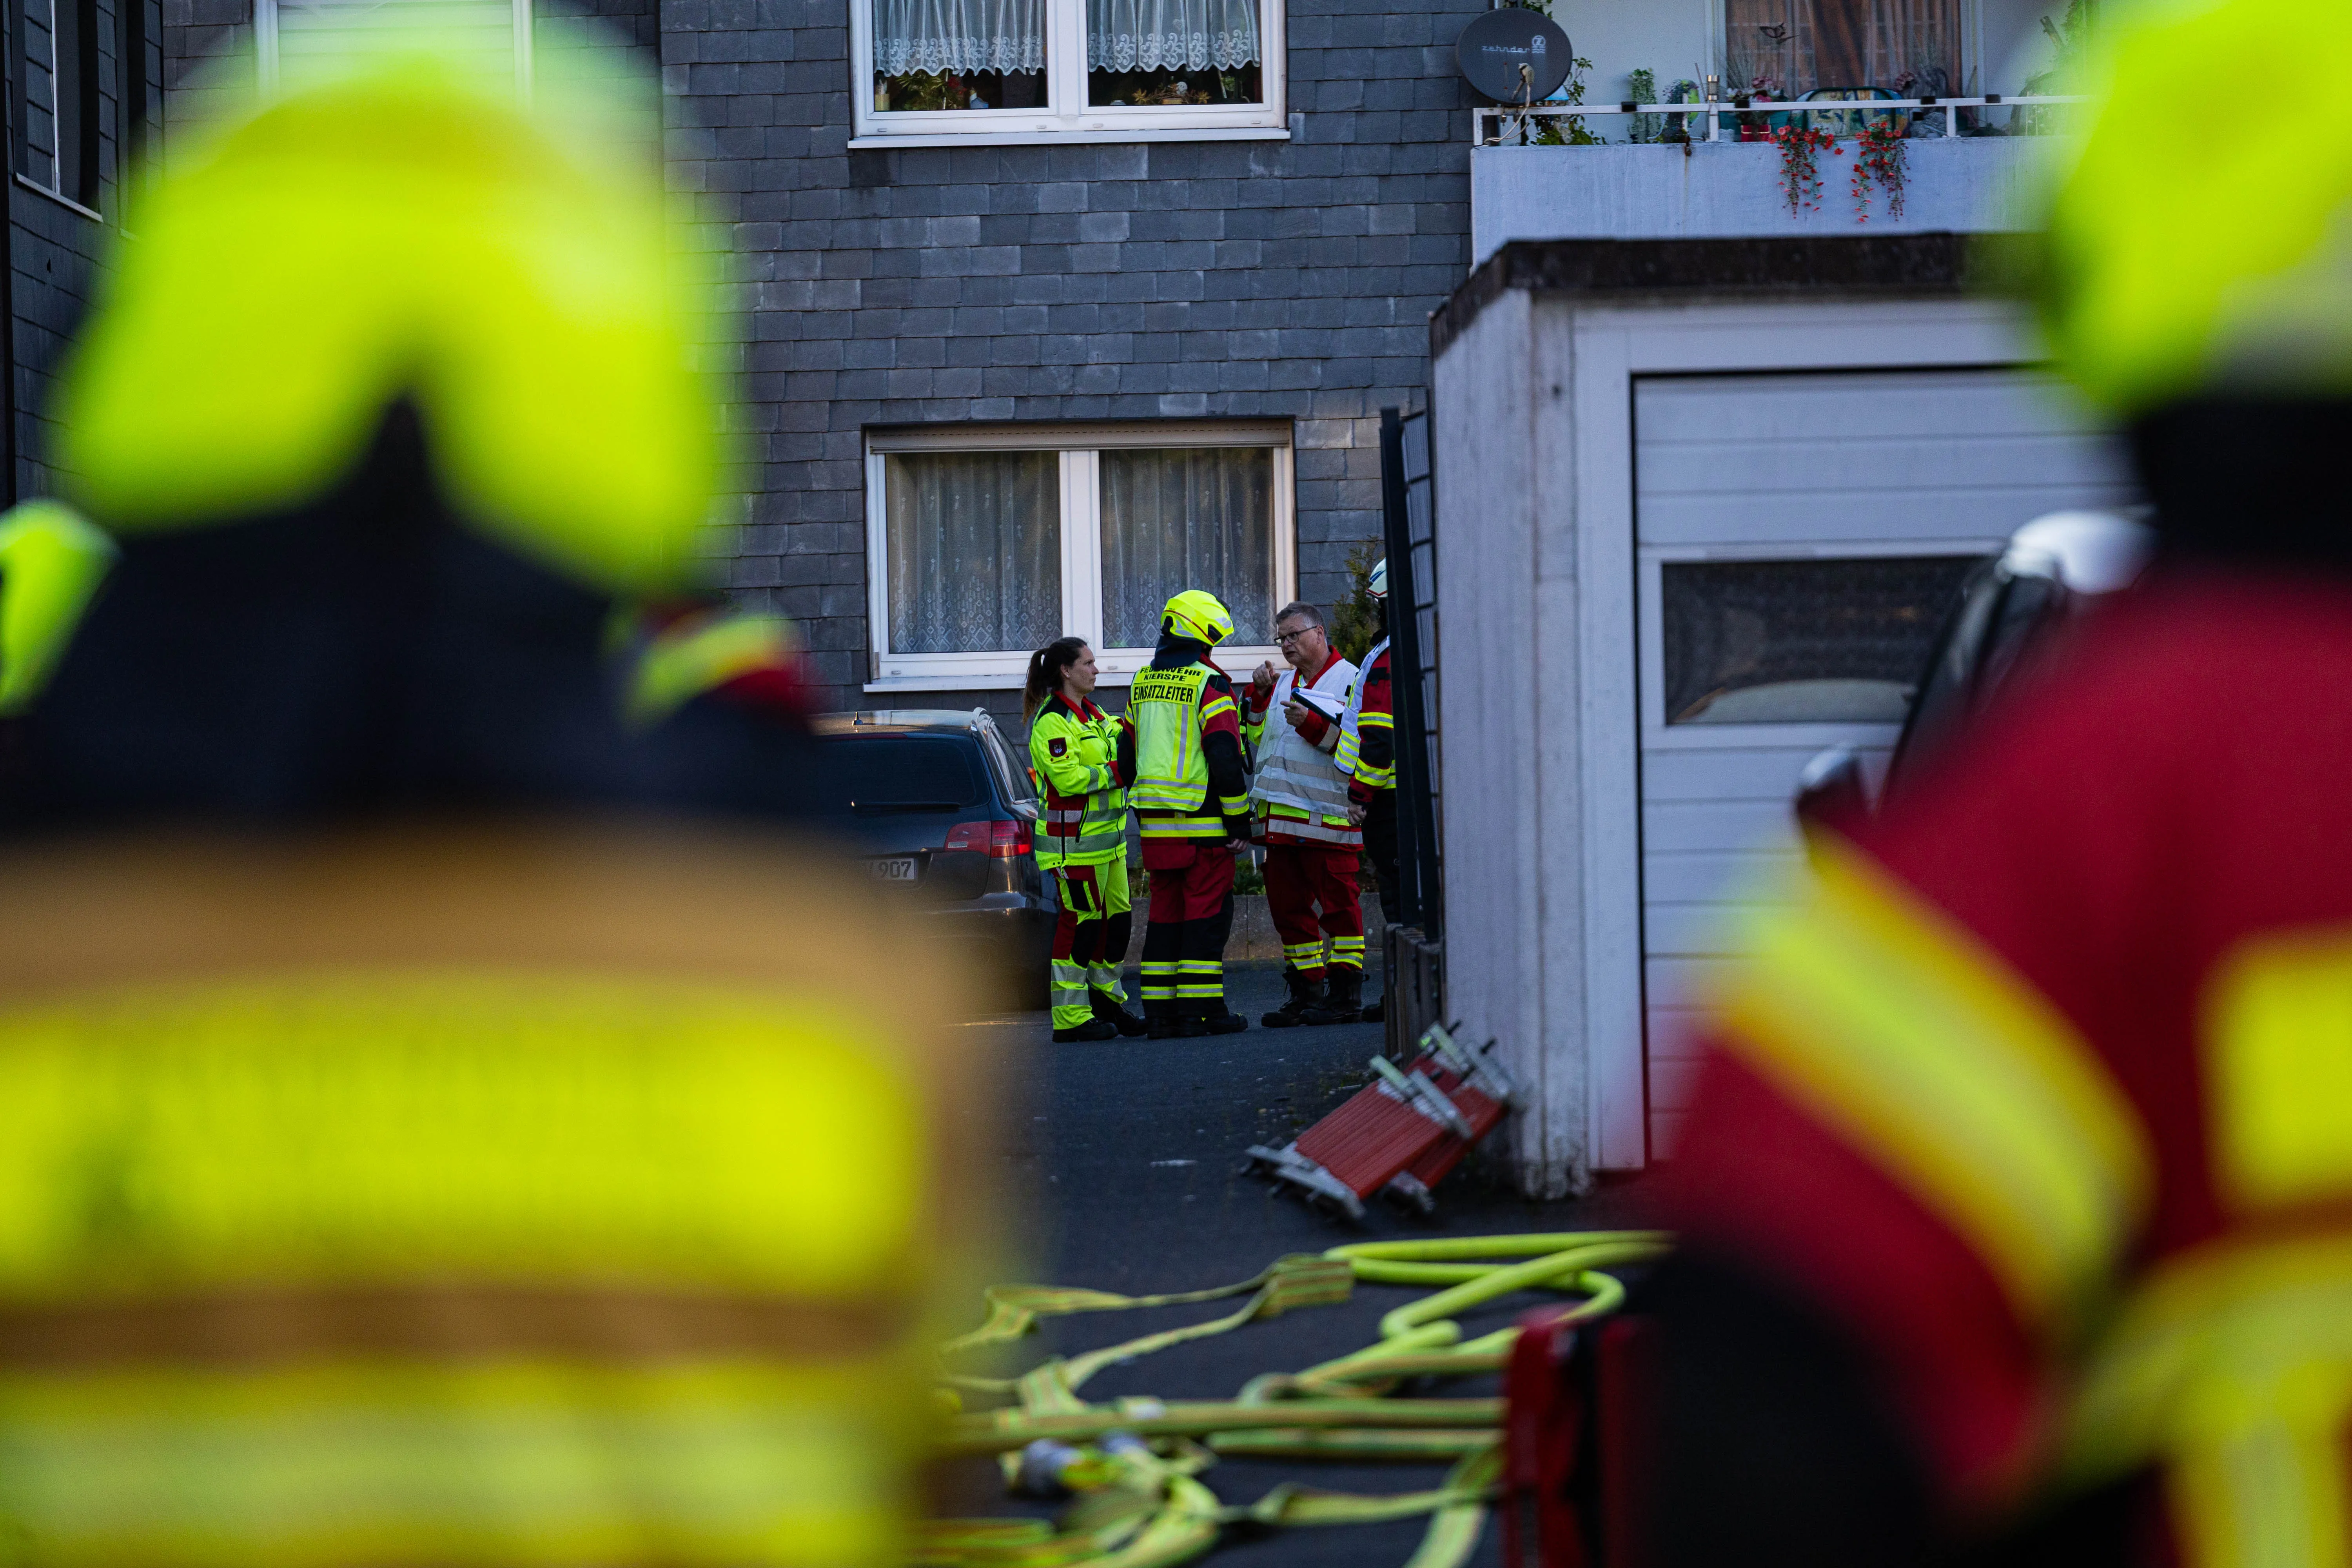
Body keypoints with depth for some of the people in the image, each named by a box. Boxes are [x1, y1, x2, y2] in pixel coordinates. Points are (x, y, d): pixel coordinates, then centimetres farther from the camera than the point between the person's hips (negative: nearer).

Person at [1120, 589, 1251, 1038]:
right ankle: (1202, 1009, -4)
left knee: (1165, 912, 11)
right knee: (1207, 912, -2)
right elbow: (1226, 757, -14)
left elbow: (1127, 758, 18)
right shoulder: (1209, 683, -9)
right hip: (1204, 822, -7)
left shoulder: (1142, 683, 14)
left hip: (1155, 820, 7)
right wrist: (1239, 817, -8)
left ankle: (1160, 1011, 10)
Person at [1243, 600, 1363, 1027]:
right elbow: (1255, 737, 20)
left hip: (1326, 816, -7)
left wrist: (1312, 723, -19)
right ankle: (1306, 993, 15)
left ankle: (1346, 994, 0)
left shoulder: (1349, 681, -1)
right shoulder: (1282, 684, 20)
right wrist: (1260, 696, 7)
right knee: (1288, 906, 8)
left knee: (1337, 903, -5)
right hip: (1279, 816, 7)